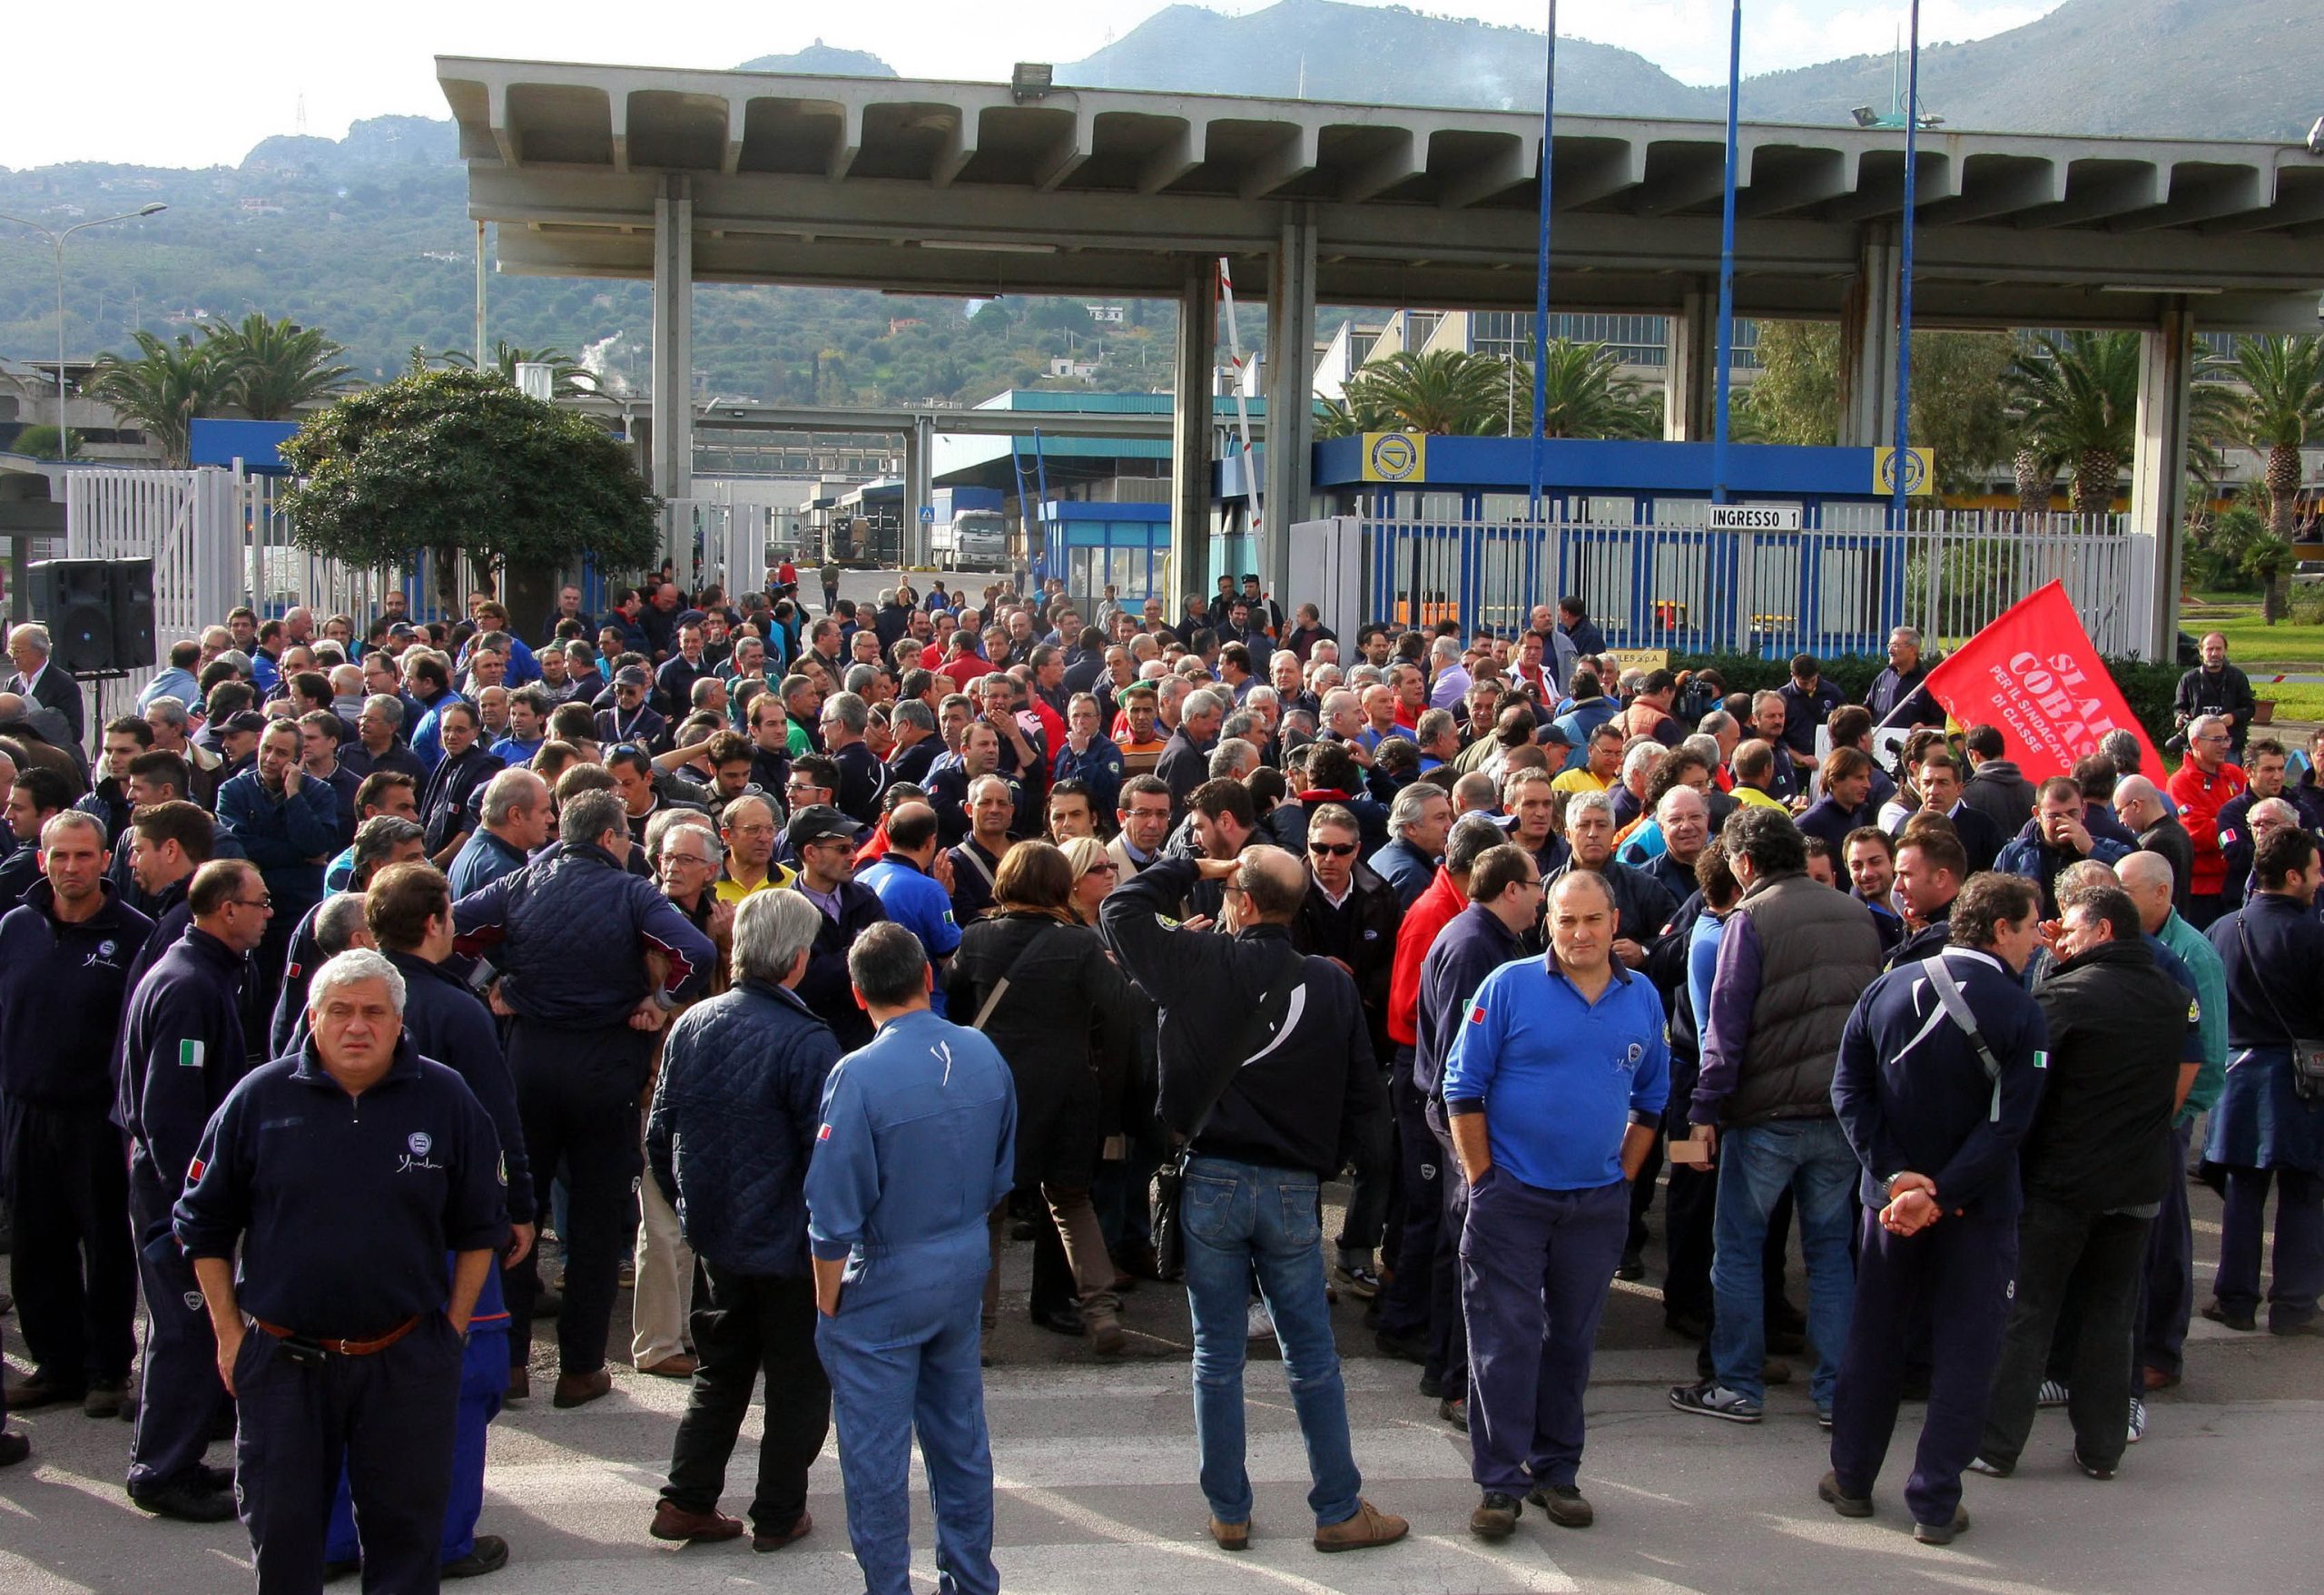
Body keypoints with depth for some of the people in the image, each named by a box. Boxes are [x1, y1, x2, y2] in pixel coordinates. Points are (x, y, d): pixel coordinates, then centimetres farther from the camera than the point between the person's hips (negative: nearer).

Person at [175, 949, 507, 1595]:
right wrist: (229, 1334, 3)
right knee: (281, 1534, 9)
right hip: (281, 1360, 0)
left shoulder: (446, 1099, -2)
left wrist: (453, 1327, 3)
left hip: (406, 1358, 0)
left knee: (406, 1530, 10)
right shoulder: (261, 1098, -3)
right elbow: (203, 1224, 6)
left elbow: (480, 1227, 8)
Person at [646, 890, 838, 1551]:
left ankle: (686, 1502, 19)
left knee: (719, 1373, 20)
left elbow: (659, 1137, 4)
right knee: (797, 1380, 11)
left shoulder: (691, 1026, -4)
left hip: (715, 1242, 5)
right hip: (789, 1248, -5)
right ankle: (778, 1515, 19)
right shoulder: (806, 1042, -21)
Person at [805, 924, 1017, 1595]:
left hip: (885, 1285, -6)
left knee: (876, 1452, 8)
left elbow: (834, 1213, -19)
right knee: (960, 1433, 20)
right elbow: (1002, 1177, 8)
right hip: (966, 1270, 6)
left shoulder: (859, 1075, -23)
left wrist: (827, 1301, -5)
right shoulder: (984, 1055, -5)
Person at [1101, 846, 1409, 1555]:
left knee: (1218, 1356, 9)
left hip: (1212, 1180, -1)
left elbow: (1120, 910, 3)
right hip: (1294, 1190, 1)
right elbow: (1362, 1094, 4)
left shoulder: (1202, 962, -8)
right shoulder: (1333, 984, -2)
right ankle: (1340, 1511, 17)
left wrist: (1190, 868, 9)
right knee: (1312, 1357, 11)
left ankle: (1229, 1513, 17)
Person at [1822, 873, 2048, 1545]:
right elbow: (2007, 1125, -20)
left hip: (1890, 1195, 4)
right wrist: (1940, 1195, -19)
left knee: (1874, 1339, 15)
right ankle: (1934, 1504, 8)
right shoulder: (2021, 1015, -14)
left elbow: (1849, 1090, -6)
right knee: (1964, 1354, 6)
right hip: (1977, 1210, -4)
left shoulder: (1886, 989, -2)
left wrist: (1896, 1175, -10)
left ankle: (1852, 1480, 25)